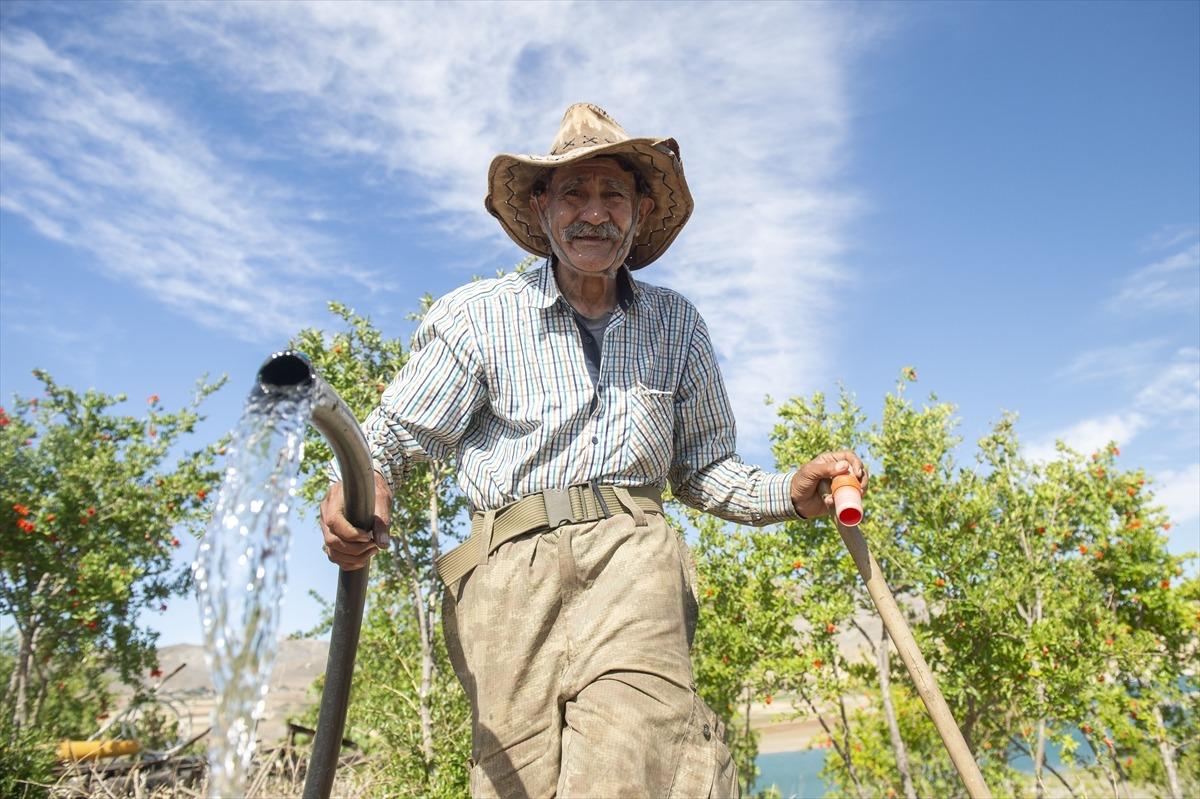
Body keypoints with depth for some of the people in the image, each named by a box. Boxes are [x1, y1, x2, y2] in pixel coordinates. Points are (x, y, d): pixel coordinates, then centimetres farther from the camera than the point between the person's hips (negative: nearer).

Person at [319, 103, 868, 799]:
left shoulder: (676, 323, 16)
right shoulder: (478, 316, 8)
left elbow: (701, 465, 20)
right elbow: (394, 434, 9)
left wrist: (791, 494, 3)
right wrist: (362, 489, -14)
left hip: (633, 553, 1)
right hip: (511, 562, 0)